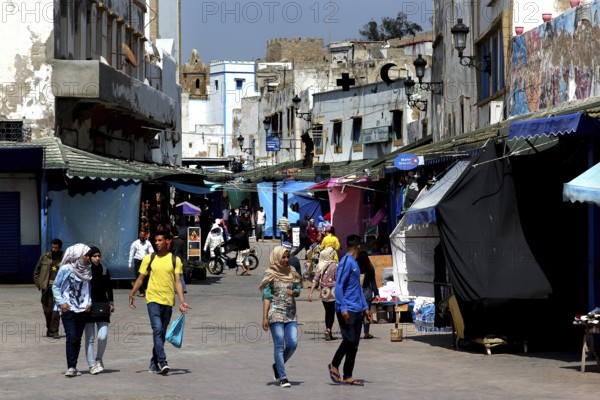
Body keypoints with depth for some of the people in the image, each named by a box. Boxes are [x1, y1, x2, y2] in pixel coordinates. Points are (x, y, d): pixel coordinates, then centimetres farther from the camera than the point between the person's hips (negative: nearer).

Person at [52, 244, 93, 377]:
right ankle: (71, 367, -11)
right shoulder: (65, 269, -7)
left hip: (82, 309, 5)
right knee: (71, 337, -12)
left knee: (78, 339, 6)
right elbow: (55, 287, -1)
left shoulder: (87, 270, 7)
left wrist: (89, 302, 2)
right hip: (68, 309, -5)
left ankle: (73, 367, 13)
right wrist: (61, 302, -10)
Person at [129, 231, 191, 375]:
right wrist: (132, 294, -1)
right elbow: (140, 278, 9)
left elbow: (178, 282, 1)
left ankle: (154, 364, 20)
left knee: (162, 334, 9)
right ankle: (162, 362, -23)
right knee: (157, 330, -18)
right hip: (153, 299, -2)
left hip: (168, 301, 2)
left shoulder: (175, 260, 5)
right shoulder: (149, 259, 4)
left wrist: (182, 301, -8)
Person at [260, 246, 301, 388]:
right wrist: (265, 317, -10)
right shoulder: (270, 275, -2)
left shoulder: (292, 273, 11)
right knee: (279, 345, -5)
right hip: (276, 313, -5)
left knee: (292, 344, -2)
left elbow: (298, 289, 14)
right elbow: (266, 297, -5)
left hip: (291, 314, 5)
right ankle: (282, 378, -4)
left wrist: (293, 292, -11)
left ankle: (277, 366, 22)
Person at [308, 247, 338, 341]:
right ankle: (328, 329, -20)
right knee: (332, 312, -1)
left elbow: (315, 280, -1)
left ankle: (329, 333, 18)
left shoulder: (320, 266, 3)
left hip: (323, 292, 4)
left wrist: (311, 292, -2)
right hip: (332, 291, -4)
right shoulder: (335, 266, -9)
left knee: (327, 312, 14)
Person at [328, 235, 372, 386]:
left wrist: (365, 307, 21)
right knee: (349, 340, -11)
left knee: (354, 344, 6)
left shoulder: (355, 264, 19)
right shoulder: (346, 262, -10)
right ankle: (334, 365, 9)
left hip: (357, 311, 9)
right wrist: (343, 308, -21)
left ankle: (347, 376, 8)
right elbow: (339, 286, -16)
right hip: (347, 310, -9)